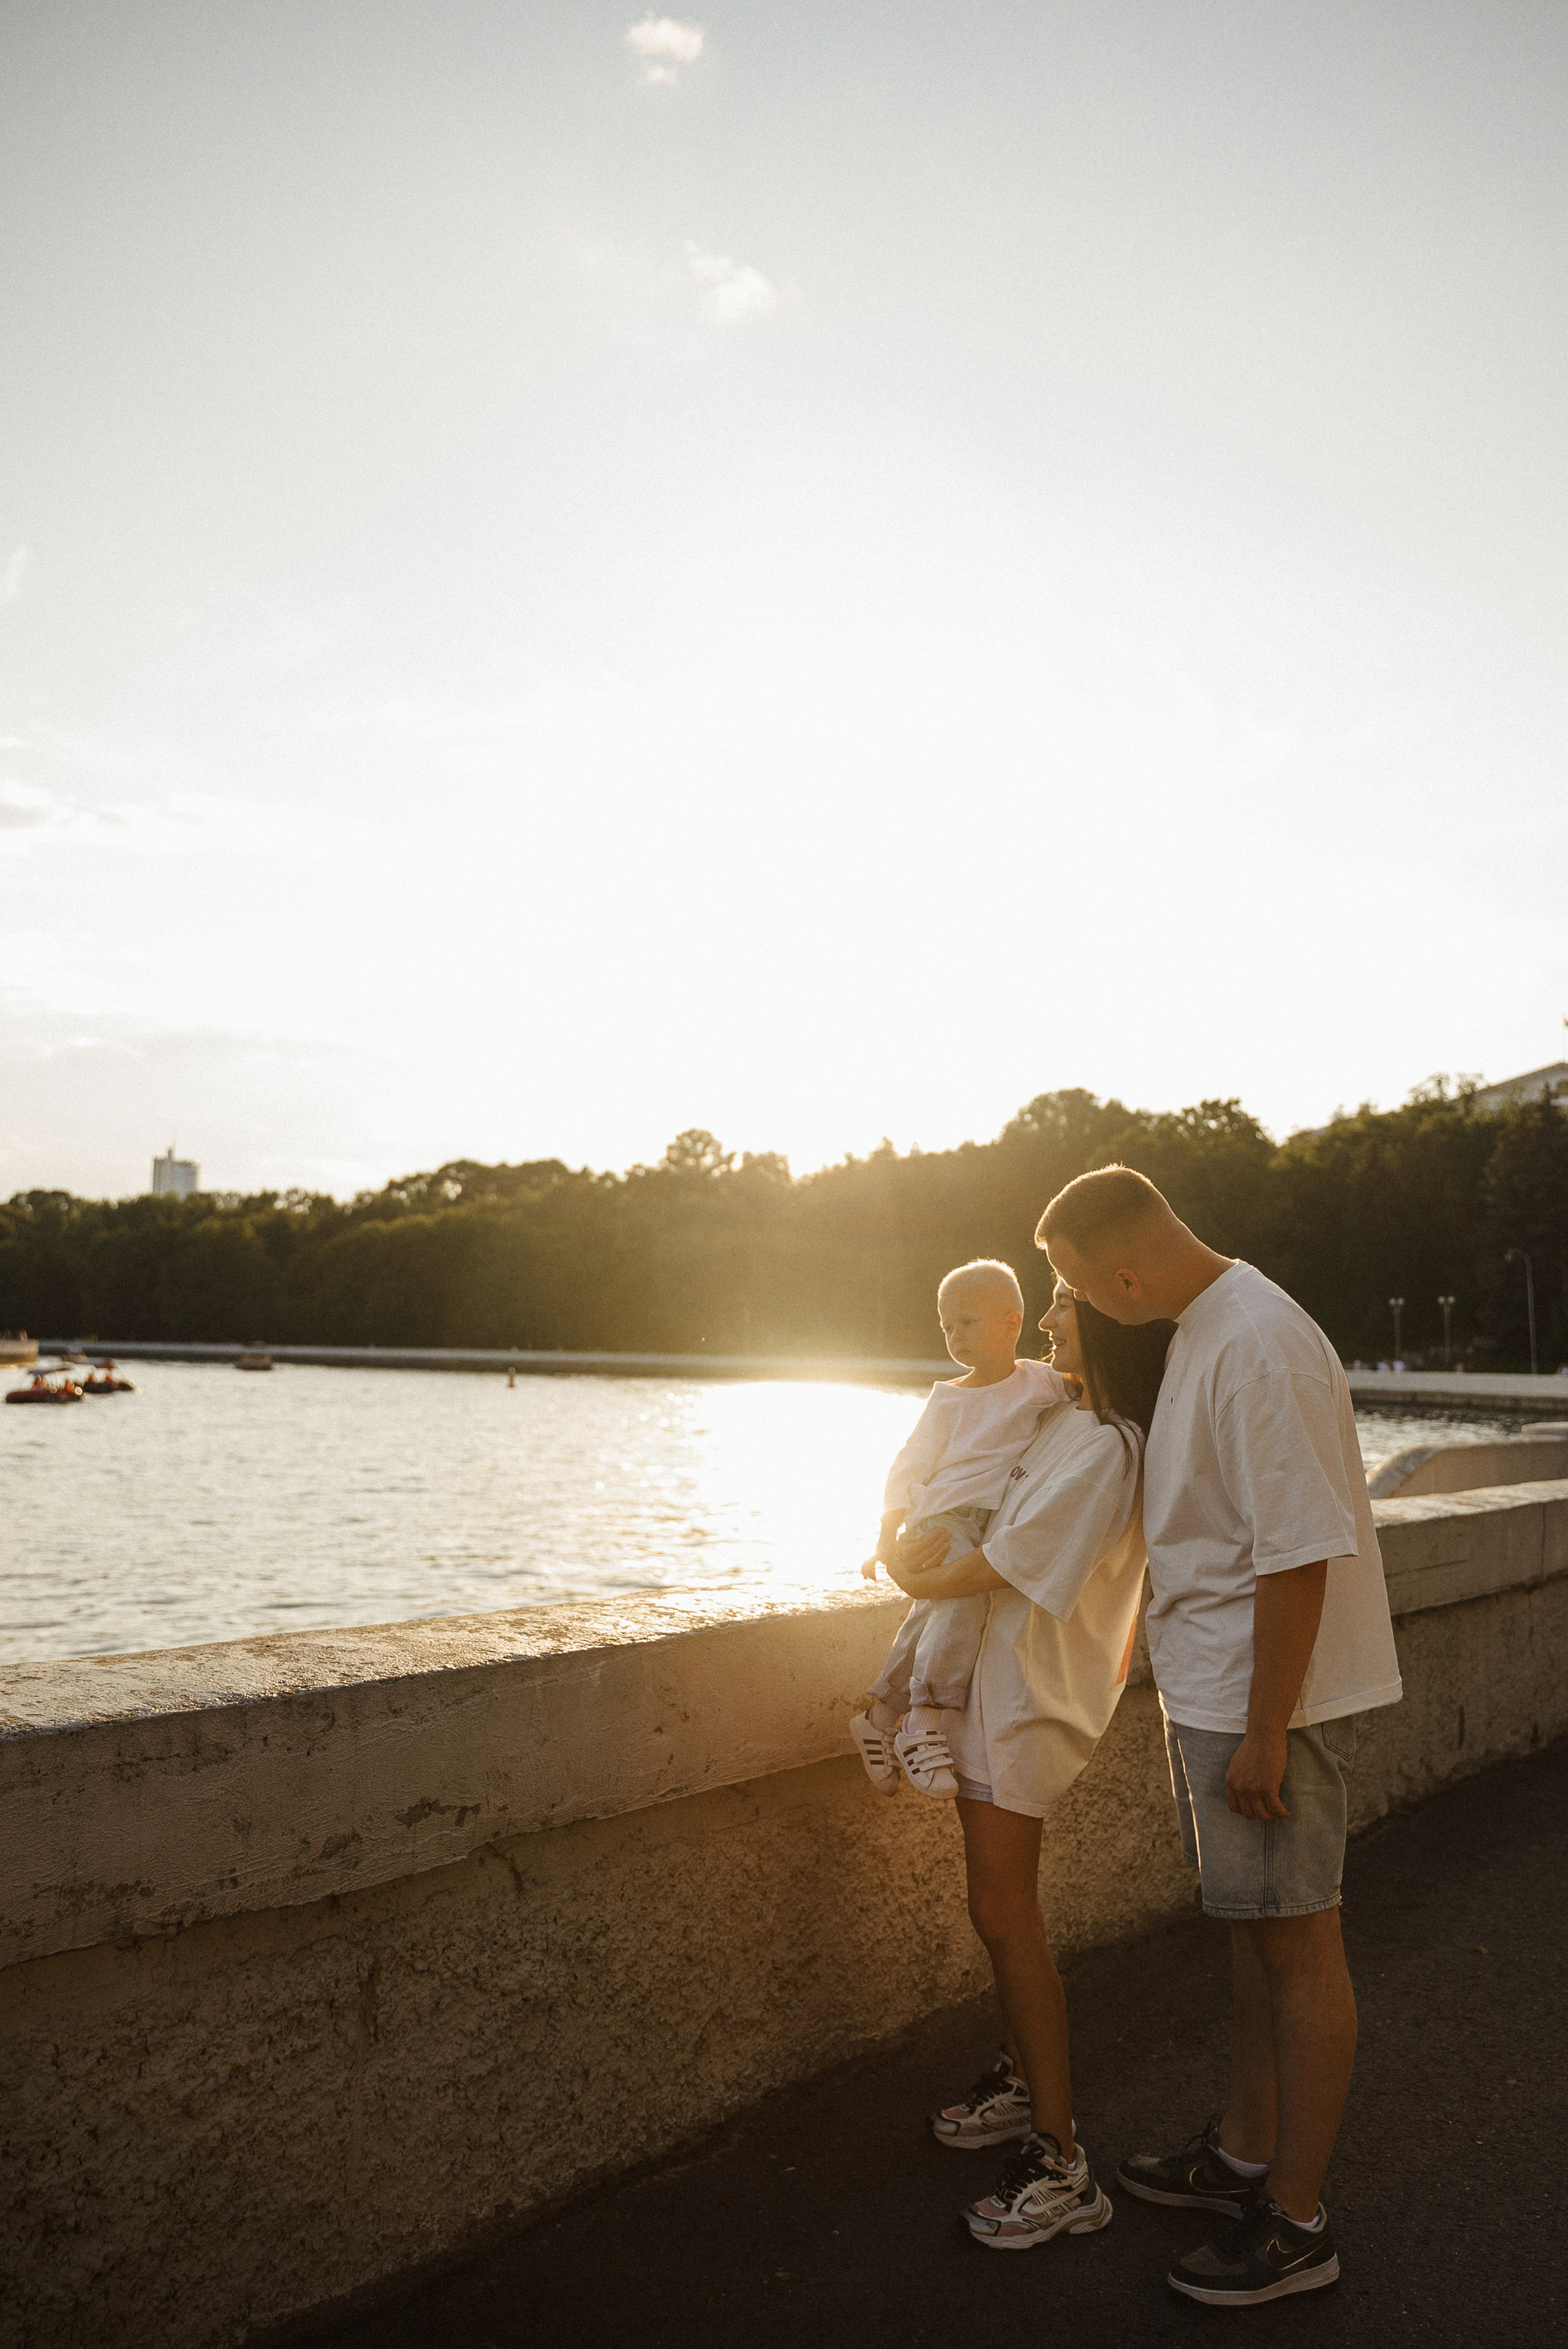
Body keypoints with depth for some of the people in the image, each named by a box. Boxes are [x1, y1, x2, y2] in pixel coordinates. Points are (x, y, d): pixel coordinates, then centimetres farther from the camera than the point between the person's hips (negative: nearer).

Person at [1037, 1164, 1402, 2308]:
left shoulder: (1260, 1347, -25)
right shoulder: (1204, 1326, 7)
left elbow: (1300, 1551, -26)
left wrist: (1263, 1731, -22)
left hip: (1270, 1696, -10)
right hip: (1213, 1685, 10)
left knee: (1298, 1944, 5)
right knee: (1256, 1928, 21)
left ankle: (1297, 2220, 21)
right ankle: (1247, 2151, 38)